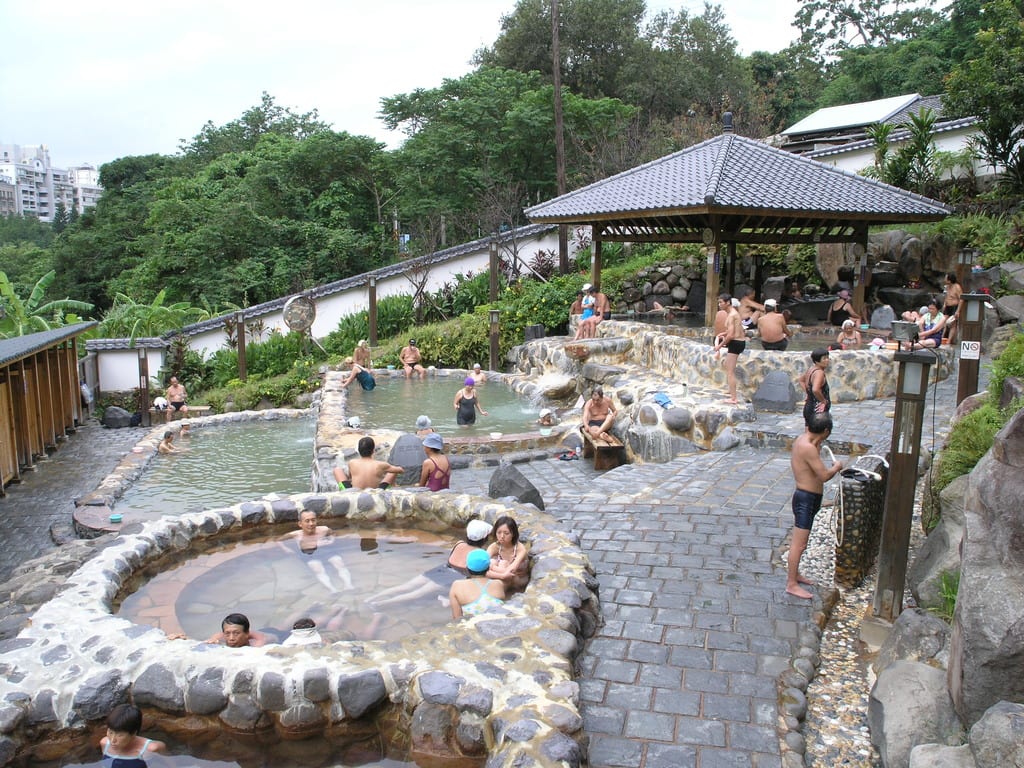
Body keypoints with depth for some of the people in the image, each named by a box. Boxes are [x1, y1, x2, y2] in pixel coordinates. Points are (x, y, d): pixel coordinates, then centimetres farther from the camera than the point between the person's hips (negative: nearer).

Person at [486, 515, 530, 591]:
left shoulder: (521, 549, -26)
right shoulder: (494, 547, -16)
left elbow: (511, 571, -40)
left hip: (519, 581, -3)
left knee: (503, 564, -31)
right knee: (492, 562, -26)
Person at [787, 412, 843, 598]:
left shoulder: (801, 440, 6)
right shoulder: (808, 448, -24)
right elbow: (824, 476, -24)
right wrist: (836, 467, -6)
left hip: (805, 497, 10)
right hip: (807, 499, -10)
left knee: (798, 542, 21)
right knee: (799, 544, -2)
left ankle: (794, 574, 34)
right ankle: (791, 584, 5)